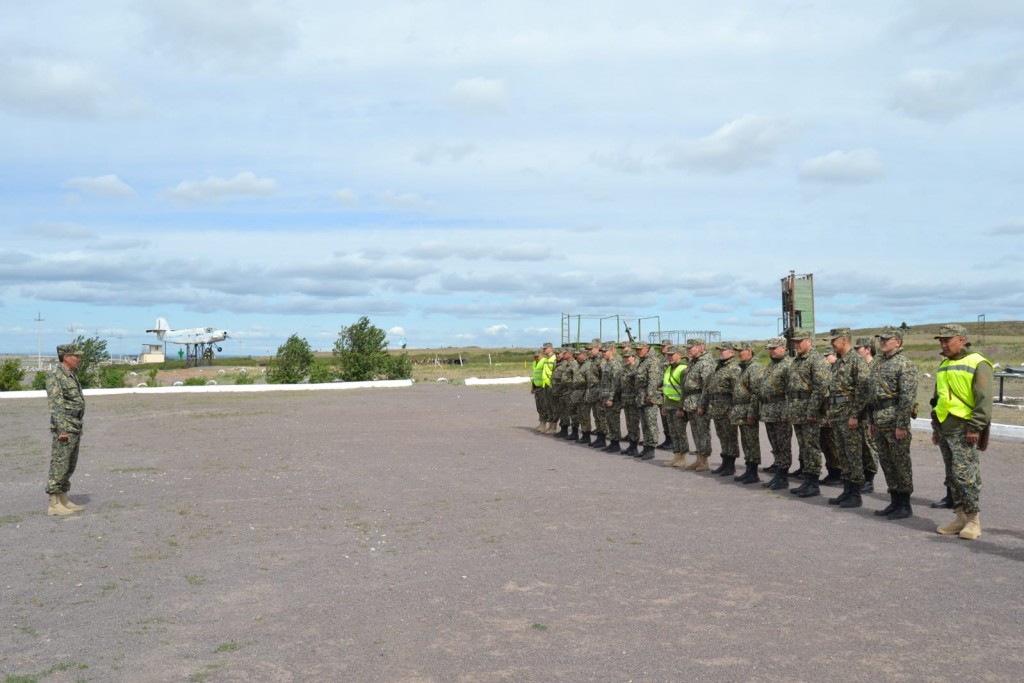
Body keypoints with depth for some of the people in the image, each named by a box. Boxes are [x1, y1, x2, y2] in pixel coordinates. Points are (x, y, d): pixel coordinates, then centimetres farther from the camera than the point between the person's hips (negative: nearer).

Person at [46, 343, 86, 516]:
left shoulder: (72, 376, 15)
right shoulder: (55, 376, -14)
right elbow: (56, 405, -20)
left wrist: (79, 427, 21)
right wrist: (62, 430, -24)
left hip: (75, 429, 9)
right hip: (63, 429, -9)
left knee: (69, 466, 13)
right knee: (59, 466, -5)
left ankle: (63, 501, 19)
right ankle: (54, 505, 0)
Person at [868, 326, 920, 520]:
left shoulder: (904, 364, -11)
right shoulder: (877, 364, 15)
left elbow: (908, 397, -17)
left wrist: (902, 424, -21)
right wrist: (872, 421, 18)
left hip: (895, 418, -8)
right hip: (880, 419, 8)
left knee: (901, 462, -1)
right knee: (886, 462, 12)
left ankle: (905, 505, 7)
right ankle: (895, 502, 21)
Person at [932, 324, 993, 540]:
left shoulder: (977, 364, -7)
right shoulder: (944, 365, 17)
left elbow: (984, 399, -13)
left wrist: (976, 427, -18)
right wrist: (936, 427, 23)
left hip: (963, 430, -8)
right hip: (944, 428, 8)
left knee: (965, 475, -8)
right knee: (952, 476, 10)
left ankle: (973, 520, 1)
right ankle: (961, 517, 17)